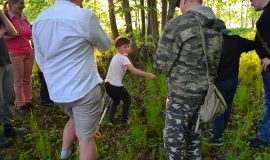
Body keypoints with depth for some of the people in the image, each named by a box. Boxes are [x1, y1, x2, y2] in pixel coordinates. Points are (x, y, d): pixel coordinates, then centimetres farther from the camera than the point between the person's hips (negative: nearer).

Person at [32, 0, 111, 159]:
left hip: (57, 91, 7)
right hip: (84, 89, -6)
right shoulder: (84, 16, -17)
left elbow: (41, 61, 11)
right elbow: (105, 45, 0)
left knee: (75, 119, 31)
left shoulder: (39, 20, 3)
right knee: (86, 137, 7)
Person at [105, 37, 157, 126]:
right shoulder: (123, 58, -16)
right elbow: (133, 70, -29)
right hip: (115, 85, -8)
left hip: (108, 83, 8)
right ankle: (124, 120, 21)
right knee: (127, 100, 16)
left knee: (116, 100, 29)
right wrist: (147, 75, -31)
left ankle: (111, 120, 21)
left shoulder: (117, 57, 15)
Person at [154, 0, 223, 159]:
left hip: (182, 94, -7)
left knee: (173, 137, 7)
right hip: (204, 91, 7)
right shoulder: (216, 27, 5)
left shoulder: (178, 24, -18)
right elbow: (214, 62, 12)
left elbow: (161, 63, -18)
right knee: (193, 131, 23)